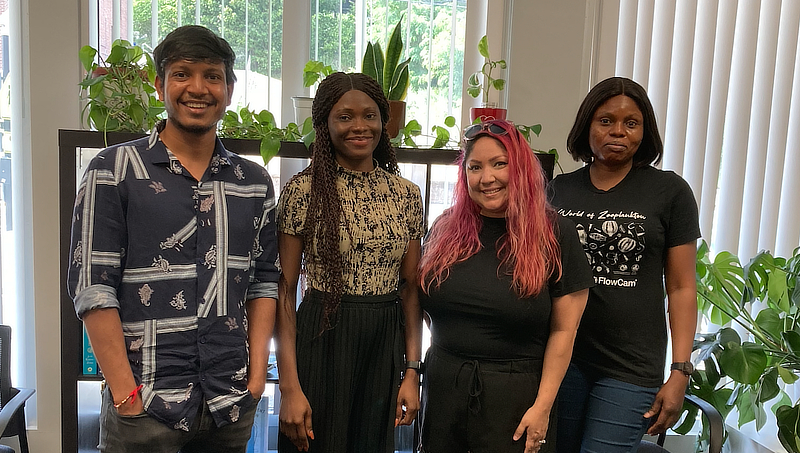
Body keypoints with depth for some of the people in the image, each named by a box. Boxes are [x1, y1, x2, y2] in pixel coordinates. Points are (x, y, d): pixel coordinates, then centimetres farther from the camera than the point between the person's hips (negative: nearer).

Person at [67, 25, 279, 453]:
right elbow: (92, 286, -8)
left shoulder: (255, 181, 7)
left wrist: (257, 373, 1)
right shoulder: (114, 170, -4)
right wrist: (126, 393, -12)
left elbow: (263, 280, 9)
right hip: (145, 404, -3)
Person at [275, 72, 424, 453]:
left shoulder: (406, 194, 3)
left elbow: (410, 288, 6)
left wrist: (412, 372, 1)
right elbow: (284, 292, -8)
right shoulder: (304, 190, -8)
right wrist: (290, 387, -12)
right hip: (322, 342, -3)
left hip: (385, 349, 4)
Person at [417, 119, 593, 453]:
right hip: (441, 386, 3)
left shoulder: (553, 234, -6)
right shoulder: (445, 229, 4)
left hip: (514, 397, -3)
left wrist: (543, 405, -10)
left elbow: (563, 331, -7)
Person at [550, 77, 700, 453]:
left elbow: (681, 288, -1)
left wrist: (680, 373, -7)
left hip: (631, 369, -2)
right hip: (560, 357, 3)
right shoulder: (559, 190, 6)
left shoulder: (670, 192, -1)